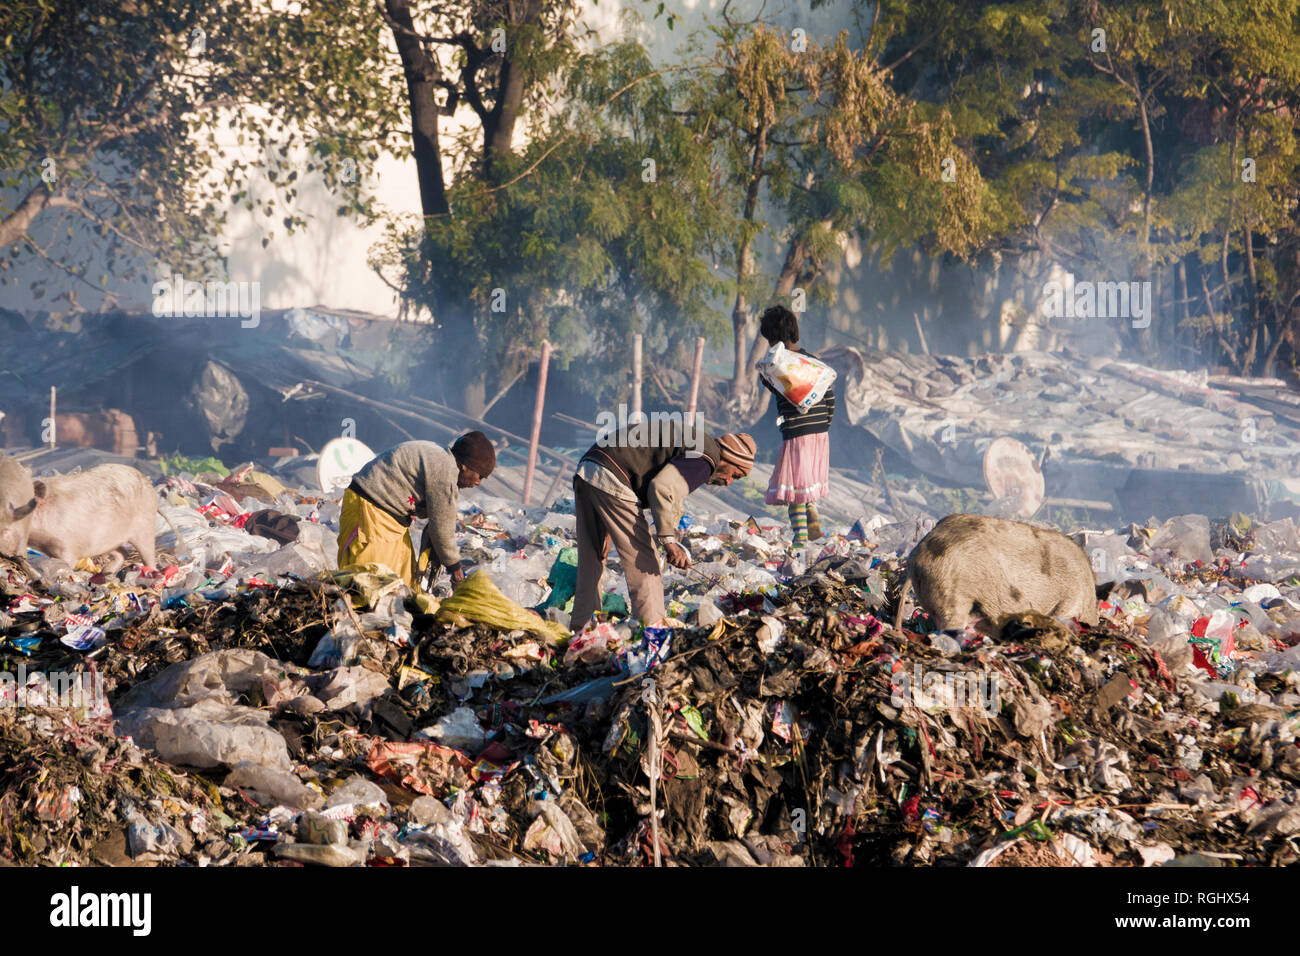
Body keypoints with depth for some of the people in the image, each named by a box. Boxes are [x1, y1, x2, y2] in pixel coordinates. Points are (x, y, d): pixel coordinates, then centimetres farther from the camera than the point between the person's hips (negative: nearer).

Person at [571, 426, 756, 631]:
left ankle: (580, 627, 25)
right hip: (609, 481, -10)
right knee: (643, 559, -3)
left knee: (591, 560, 18)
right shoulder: (705, 458, -6)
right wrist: (669, 540, -18)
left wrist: (609, 528, 21)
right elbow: (661, 489, -20)